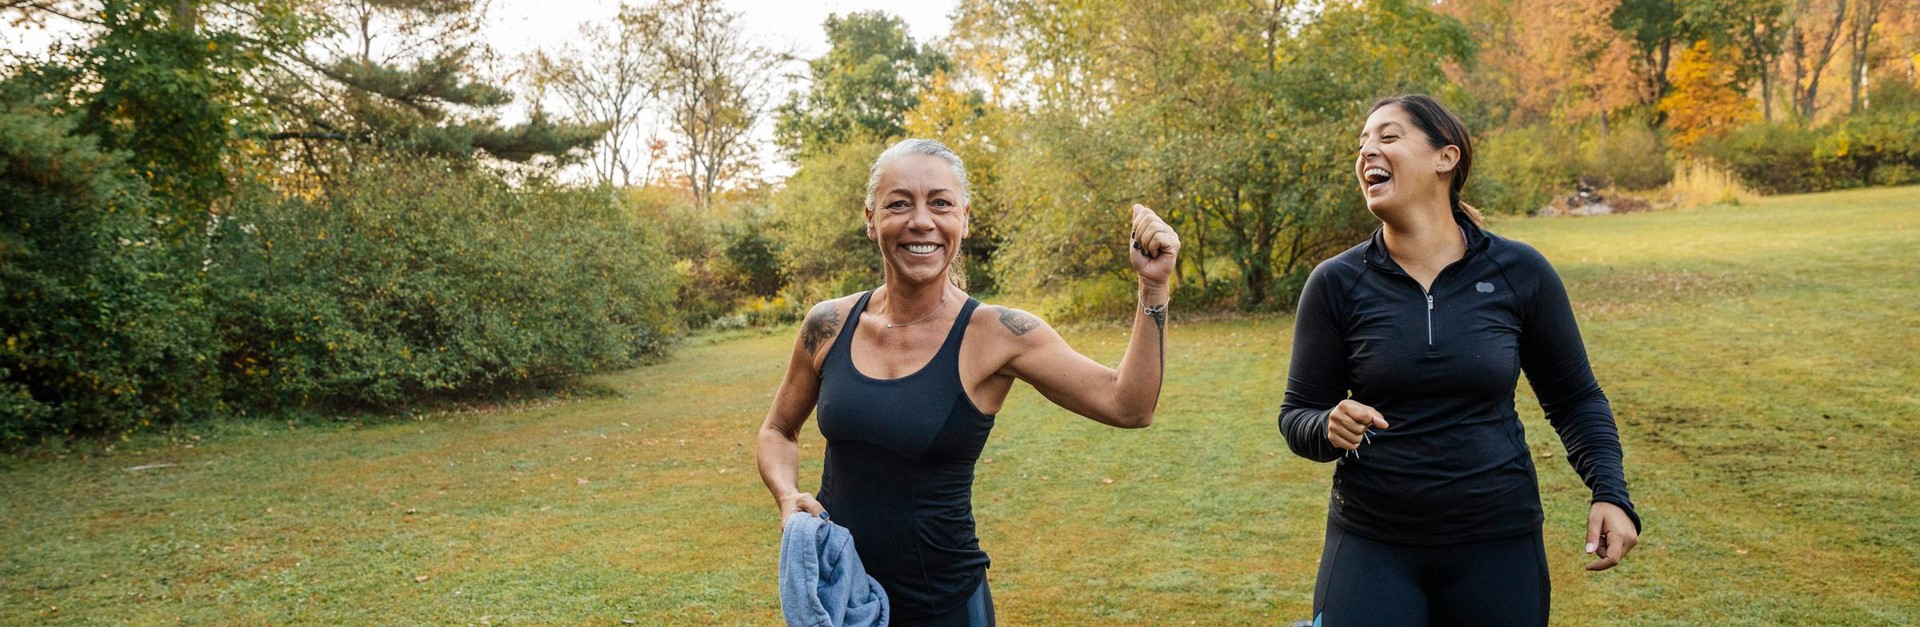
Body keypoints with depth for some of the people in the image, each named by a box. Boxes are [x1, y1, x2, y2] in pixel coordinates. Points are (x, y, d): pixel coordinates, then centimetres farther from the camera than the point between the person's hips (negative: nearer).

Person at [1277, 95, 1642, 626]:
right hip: (1371, 547, 0)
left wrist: (1610, 494, -6)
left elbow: (1574, 399, 8)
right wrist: (1330, 428, -21)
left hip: (1498, 544, 1)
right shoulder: (1337, 284, -4)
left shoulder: (1520, 273, -2)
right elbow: (1297, 416, 1)